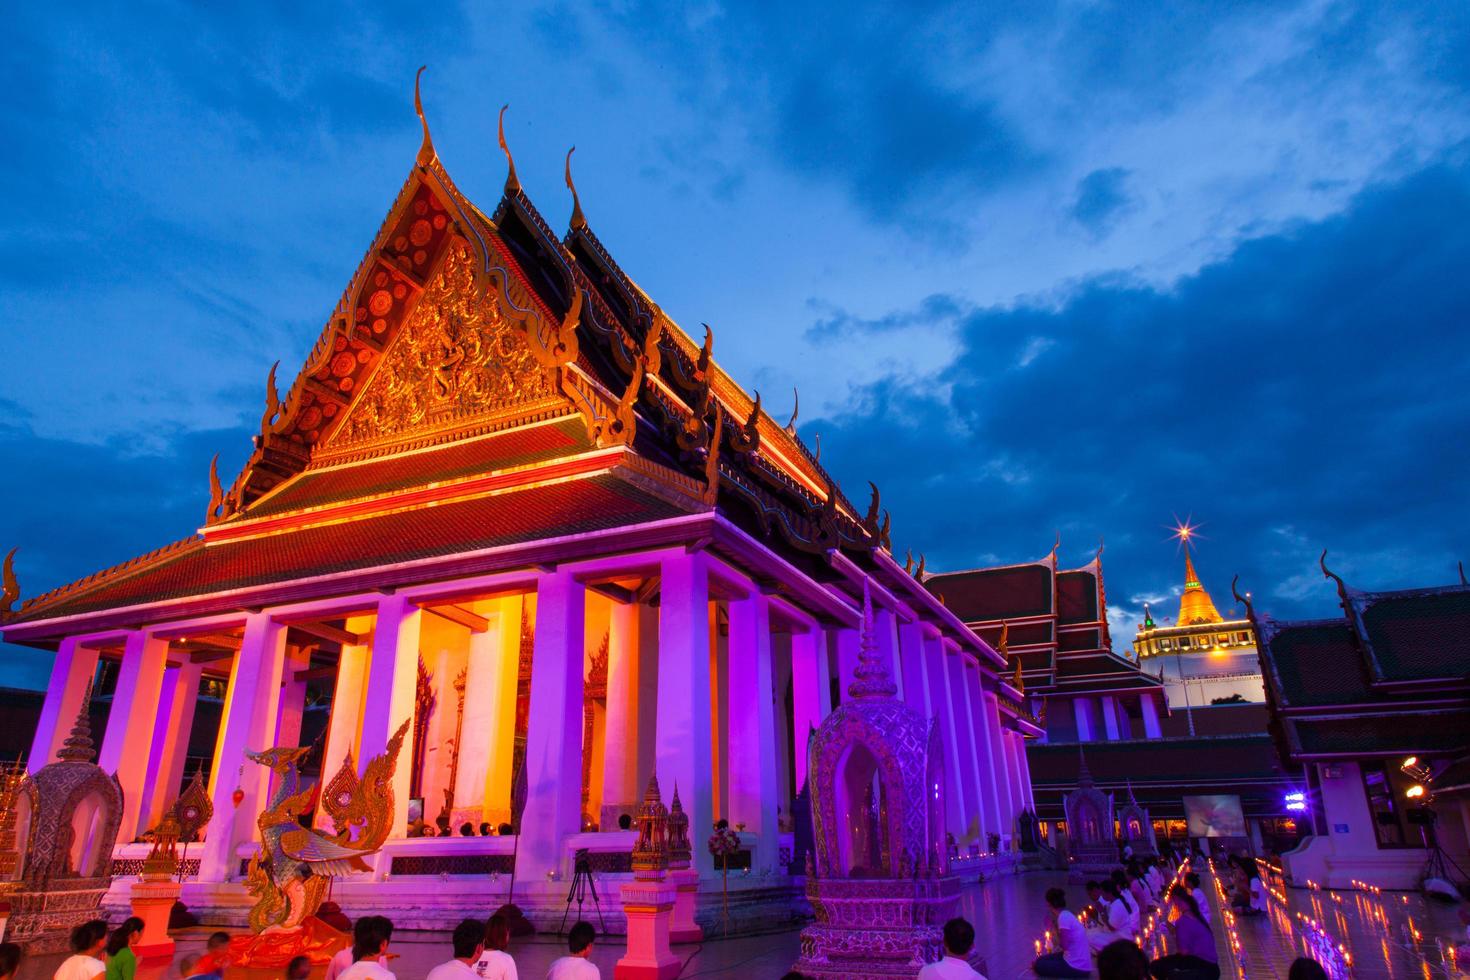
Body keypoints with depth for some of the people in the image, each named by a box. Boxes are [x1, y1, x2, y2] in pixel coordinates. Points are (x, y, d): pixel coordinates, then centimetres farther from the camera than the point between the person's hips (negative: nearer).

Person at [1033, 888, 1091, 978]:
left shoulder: (1063, 917, -22)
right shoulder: (1066, 914, 6)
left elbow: (1065, 946, -20)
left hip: (1077, 967, -9)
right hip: (1078, 961, 9)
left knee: (1038, 966, -2)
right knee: (1041, 959, 19)